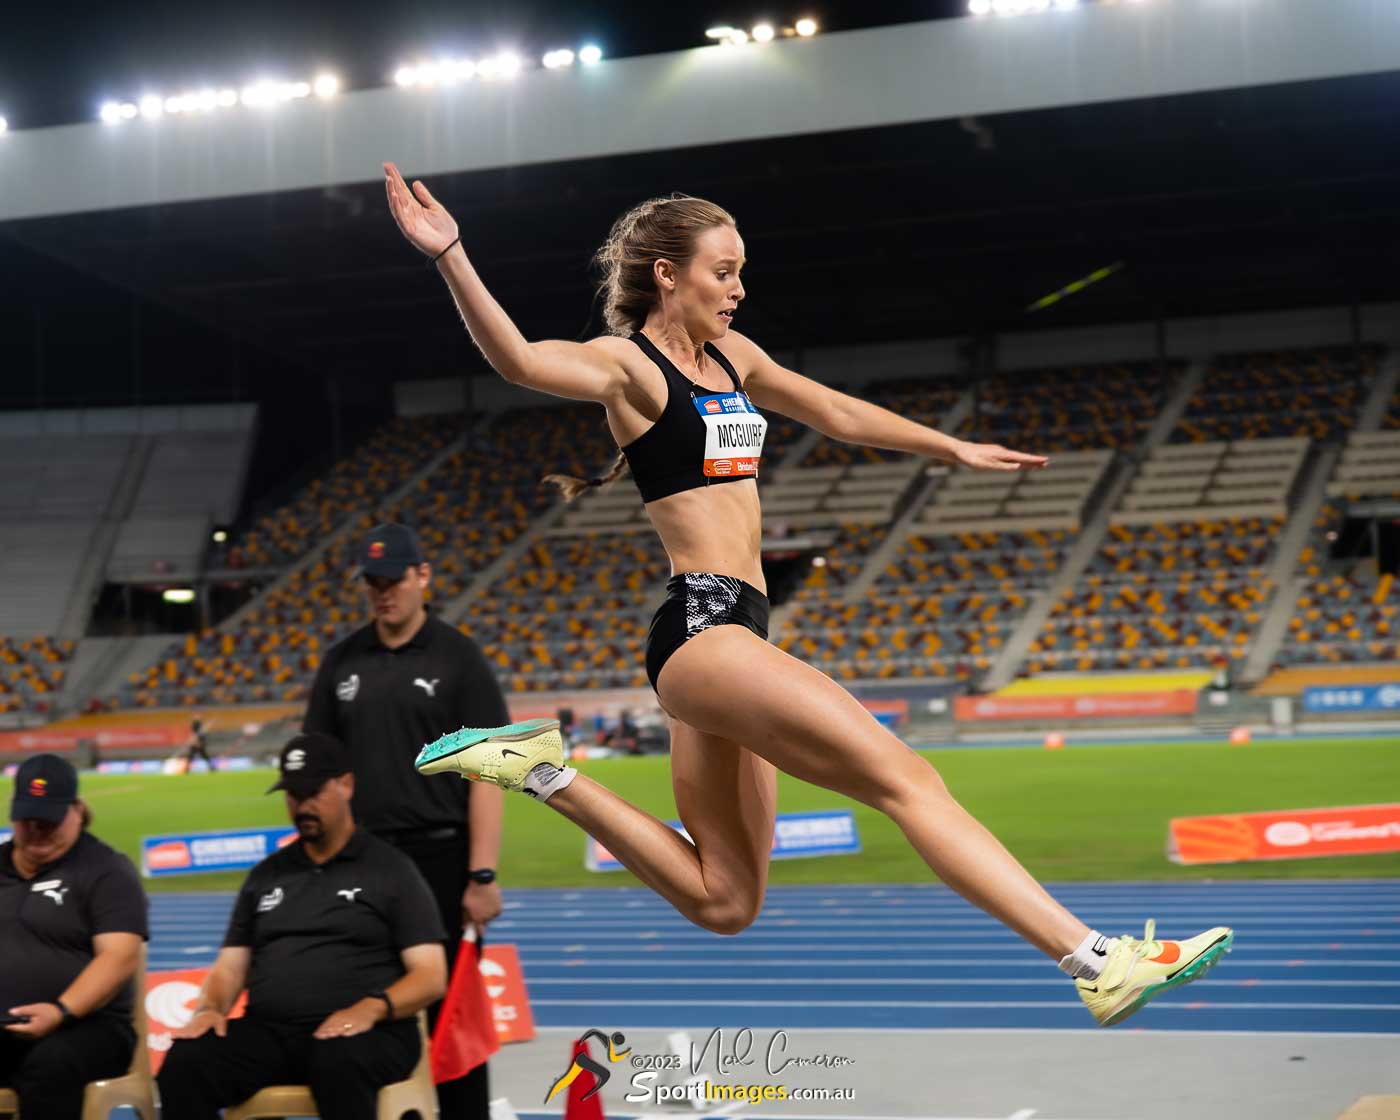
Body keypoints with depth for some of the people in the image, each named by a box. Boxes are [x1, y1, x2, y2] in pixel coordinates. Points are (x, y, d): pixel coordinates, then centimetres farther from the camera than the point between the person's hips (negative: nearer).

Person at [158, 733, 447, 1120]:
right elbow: (230, 967, 20)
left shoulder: (391, 869, 8)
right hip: (268, 1032, 4)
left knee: (338, 1063, -40)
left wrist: (372, 1007, -19)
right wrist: (209, 1008, -4)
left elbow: (431, 977, 1)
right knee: (185, 1062, -26)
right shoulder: (265, 876, 22)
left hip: (362, 1034, -4)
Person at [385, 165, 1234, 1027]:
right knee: (906, 777, -14)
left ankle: (543, 770, 17)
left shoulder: (732, 357, 18)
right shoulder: (627, 363, -5)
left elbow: (841, 415, 29)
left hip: (735, 629, 9)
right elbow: (521, 360, -24)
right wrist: (450, 256, -39)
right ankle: (1099, 963, -14)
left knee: (722, 903, 12)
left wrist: (956, 450, 33)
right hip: (701, 625, -9)